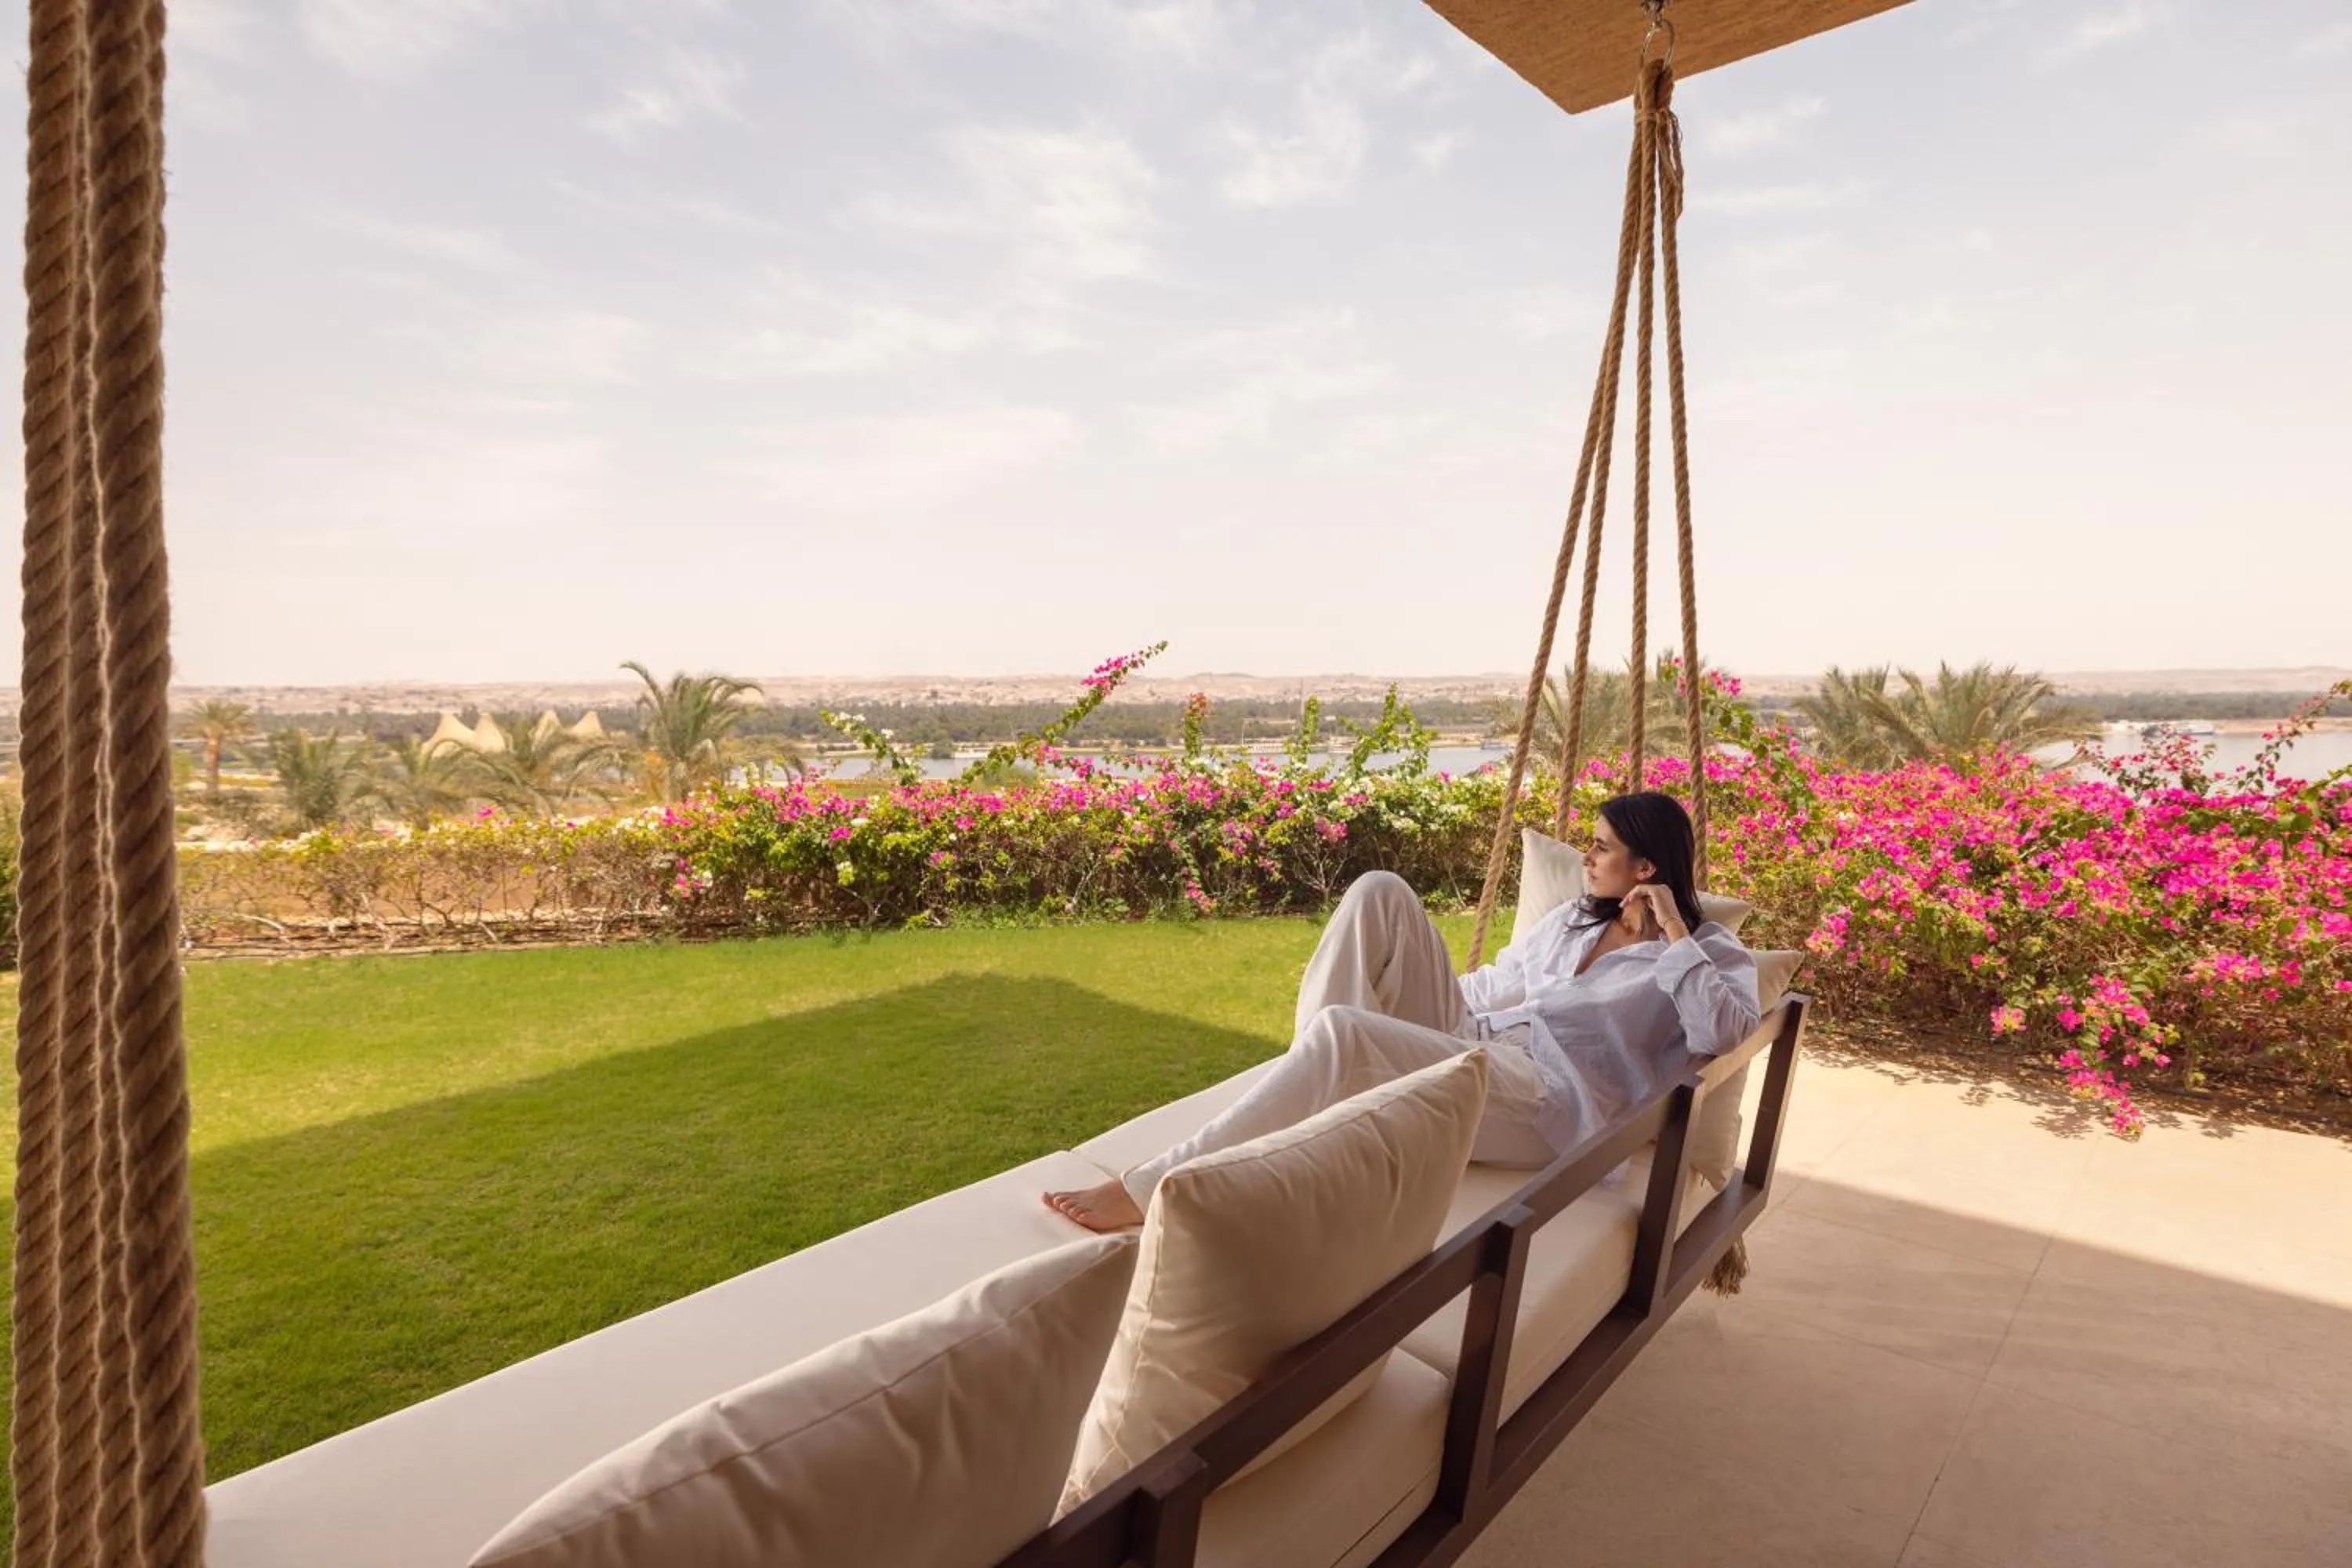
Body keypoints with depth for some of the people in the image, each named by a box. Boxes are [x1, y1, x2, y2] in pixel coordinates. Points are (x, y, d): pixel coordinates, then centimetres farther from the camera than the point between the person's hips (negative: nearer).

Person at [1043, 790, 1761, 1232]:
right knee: (1380, 893, -10)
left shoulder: (1709, 952, 6)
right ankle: (1305, 1092, -16)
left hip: (1545, 1101, -7)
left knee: (1342, 1034, -34)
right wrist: (1412, 990, 18)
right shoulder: (1574, 917, 25)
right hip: (1468, 1042, 8)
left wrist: (1676, 937, -11)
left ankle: (1151, 1190, -31)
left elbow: (1727, 1033, -14)